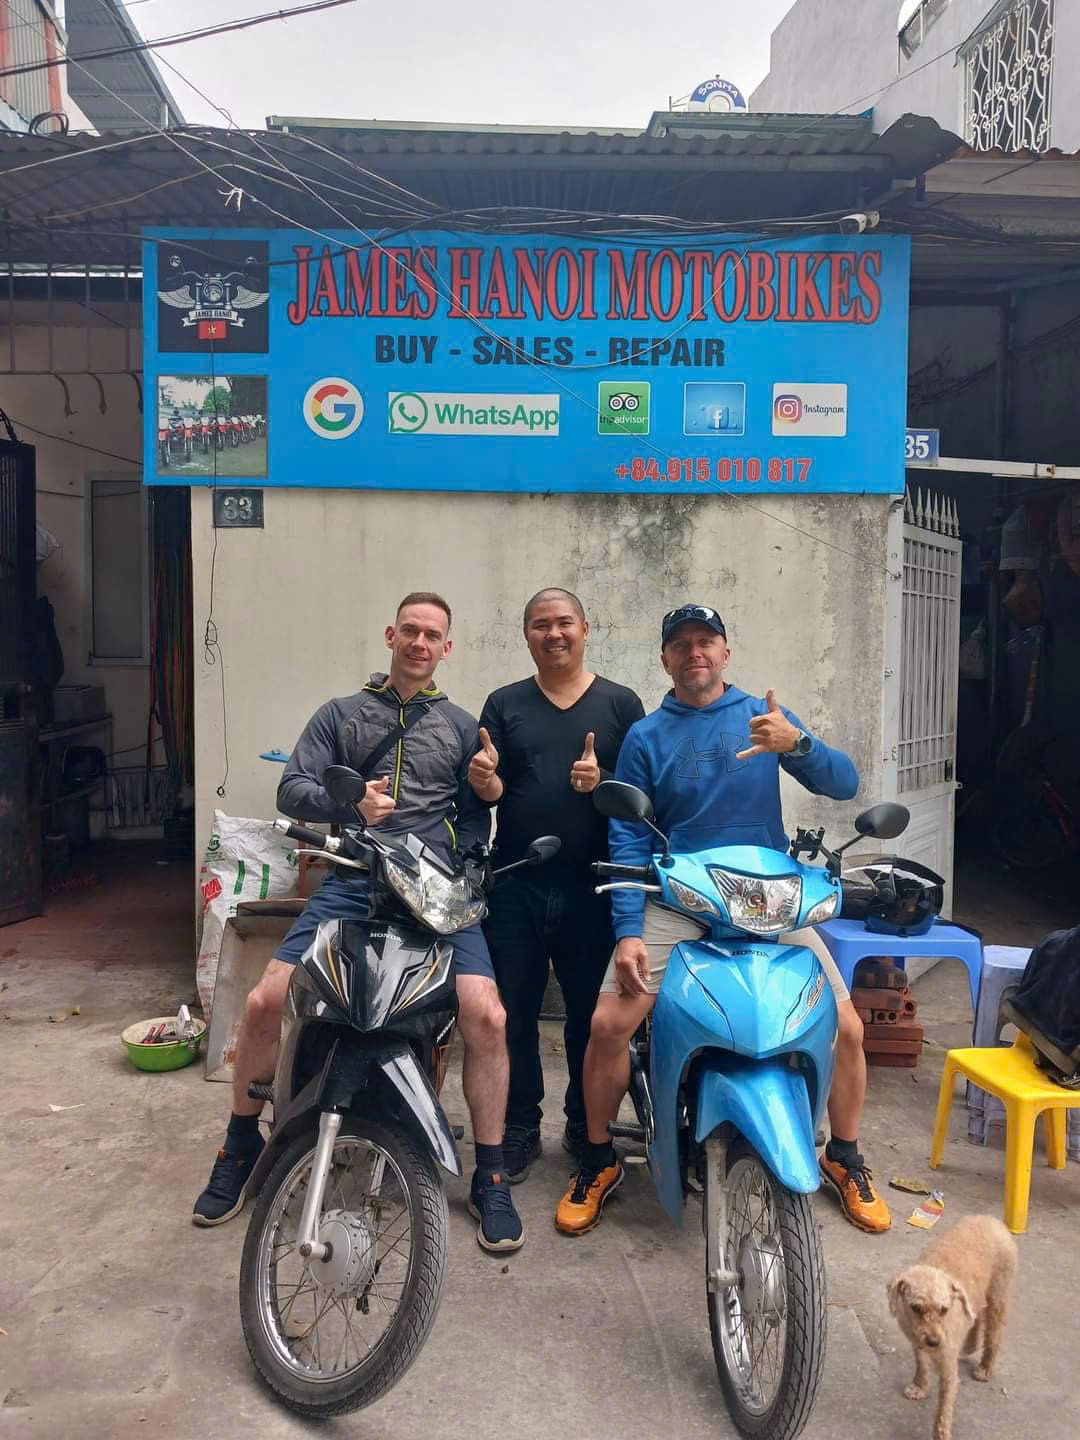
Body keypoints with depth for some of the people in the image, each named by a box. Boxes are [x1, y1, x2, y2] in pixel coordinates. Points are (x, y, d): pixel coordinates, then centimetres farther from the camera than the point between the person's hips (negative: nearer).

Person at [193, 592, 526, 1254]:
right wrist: (348, 802, -15)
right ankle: (241, 1147, 15)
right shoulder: (341, 715, 16)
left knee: (487, 1016, -19)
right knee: (265, 1001, -12)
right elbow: (292, 790, 5)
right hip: (352, 883, 1)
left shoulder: (462, 726, 16)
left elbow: (475, 820, 12)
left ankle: (491, 1178, 0)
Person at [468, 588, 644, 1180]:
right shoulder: (504, 704, 10)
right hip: (515, 885, 1)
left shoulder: (620, 703, 6)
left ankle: (586, 1127, 25)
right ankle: (519, 1128, 22)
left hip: (592, 886, -1)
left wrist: (603, 783, -17)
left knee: (591, 1013, 8)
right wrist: (484, 781, -20)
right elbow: (491, 791, 3)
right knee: (513, 1010, 7)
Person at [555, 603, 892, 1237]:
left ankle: (846, 1159, 20)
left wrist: (797, 743, -24)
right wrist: (629, 931, -11)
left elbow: (844, 784, -2)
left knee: (847, 1028, -8)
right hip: (677, 903, 0)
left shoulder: (764, 716, 6)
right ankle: (599, 1161, 12)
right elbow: (628, 838, 0)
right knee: (608, 1023, -14)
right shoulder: (646, 737, 5)